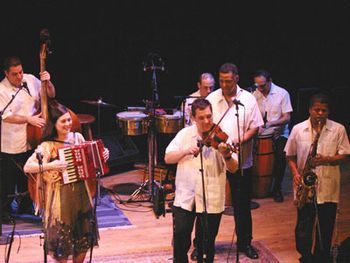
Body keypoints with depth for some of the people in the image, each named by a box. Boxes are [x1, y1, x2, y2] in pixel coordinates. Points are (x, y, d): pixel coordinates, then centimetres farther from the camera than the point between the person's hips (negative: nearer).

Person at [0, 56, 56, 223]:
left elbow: (51, 95, 7)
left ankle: (26, 206, 36)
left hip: (31, 140, 5)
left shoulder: (30, 80, -1)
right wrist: (29, 119, -28)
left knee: (27, 177, 20)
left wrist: (48, 82, -12)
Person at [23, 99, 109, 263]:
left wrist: (102, 154, 1)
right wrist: (50, 166, -30)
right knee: (63, 239, 4)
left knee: (85, 238, 14)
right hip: (61, 197, -5)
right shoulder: (48, 145, -14)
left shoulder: (78, 137, 2)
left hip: (81, 193, 5)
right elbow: (27, 167, -21)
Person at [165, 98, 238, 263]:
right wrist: (186, 151, -18)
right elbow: (168, 158, -2)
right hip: (185, 196, 1)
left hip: (211, 200, -1)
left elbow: (233, 168, -9)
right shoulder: (185, 134, 2)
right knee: (181, 236, -5)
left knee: (207, 242, 7)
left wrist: (226, 155, -30)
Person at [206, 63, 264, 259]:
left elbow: (255, 127, -3)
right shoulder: (211, 99, 1)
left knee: (243, 205, 10)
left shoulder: (248, 99, -2)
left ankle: (245, 242, 26)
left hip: (241, 161, 0)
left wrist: (240, 141, -19)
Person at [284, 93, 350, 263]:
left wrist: (326, 159, -18)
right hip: (305, 186, 0)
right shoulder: (298, 129, 2)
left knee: (326, 228, 10)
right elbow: (290, 156, 9)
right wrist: (296, 174, -7)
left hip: (328, 188, 0)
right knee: (303, 227, 5)